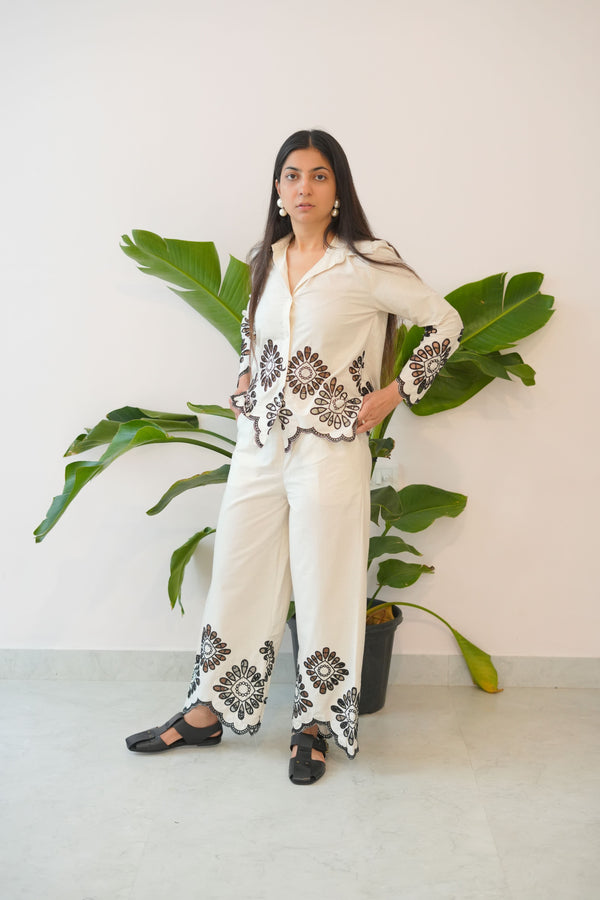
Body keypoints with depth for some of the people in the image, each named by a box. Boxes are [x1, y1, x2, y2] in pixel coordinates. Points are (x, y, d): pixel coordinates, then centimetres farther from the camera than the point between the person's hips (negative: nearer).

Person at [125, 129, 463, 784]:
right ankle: (207, 713, 27)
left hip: (330, 448, -5)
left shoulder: (364, 265, -7)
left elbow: (445, 323, -3)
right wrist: (245, 378, 14)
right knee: (237, 577, 12)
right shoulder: (267, 260, 9)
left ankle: (313, 725, 23)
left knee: (323, 586, 4)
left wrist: (393, 393, -6)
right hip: (259, 443, 6)